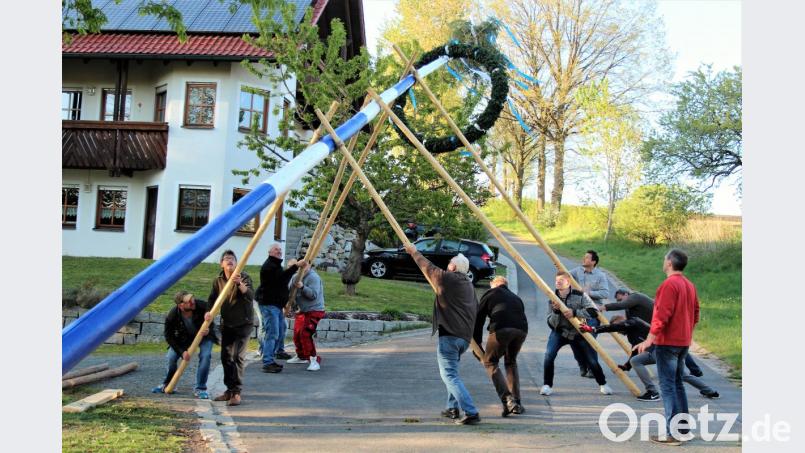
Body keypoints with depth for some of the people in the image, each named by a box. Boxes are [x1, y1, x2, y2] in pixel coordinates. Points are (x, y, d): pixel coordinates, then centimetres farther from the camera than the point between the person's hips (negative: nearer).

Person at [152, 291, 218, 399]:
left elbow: (211, 324, -16)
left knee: (205, 356, -22)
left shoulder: (202, 306, -33)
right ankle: (167, 385, 19)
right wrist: (182, 351, -23)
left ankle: (200, 388, -6)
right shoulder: (172, 316, -30)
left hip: (204, 336, -1)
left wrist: (208, 330, -40)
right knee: (171, 357, -9)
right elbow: (169, 337, -16)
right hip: (184, 337, 1)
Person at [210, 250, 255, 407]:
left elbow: (251, 295, -23)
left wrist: (240, 284, -40)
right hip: (226, 324, 5)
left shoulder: (244, 277, -10)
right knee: (226, 357, 9)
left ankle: (236, 392, -11)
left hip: (243, 323, -5)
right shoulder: (218, 281, 4)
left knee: (237, 357, -14)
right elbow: (212, 299, 4)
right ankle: (229, 390, 20)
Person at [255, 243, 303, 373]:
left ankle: (279, 351, 47)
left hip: (276, 304, 11)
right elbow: (282, 277, -31)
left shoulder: (276, 265, 19)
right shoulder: (268, 266, -16)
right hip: (268, 304, -11)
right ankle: (267, 363, -16)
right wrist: (295, 266, -33)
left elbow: (283, 281, 24)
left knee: (281, 328, 26)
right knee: (272, 333, -15)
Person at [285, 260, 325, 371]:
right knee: (297, 333, 15)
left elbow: (313, 295, -25)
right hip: (302, 311, 9)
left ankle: (314, 360, -13)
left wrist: (302, 287, -35)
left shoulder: (313, 277, -16)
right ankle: (301, 357, 34)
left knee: (305, 334, -19)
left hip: (314, 311, -9)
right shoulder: (300, 277, 8)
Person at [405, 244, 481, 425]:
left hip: (449, 335, -8)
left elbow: (428, 267, 7)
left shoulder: (447, 278, -6)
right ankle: (453, 408, 26)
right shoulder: (469, 285, 15)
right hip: (465, 337, 8)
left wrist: (414, 251, 23)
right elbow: (475, 310, 19)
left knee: (450, 375, -7)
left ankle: (471, 413, -16)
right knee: (452, 371, 25)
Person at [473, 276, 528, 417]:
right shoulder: (516, 297, 36)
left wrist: (477, 345, 25)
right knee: (511, 362, 26)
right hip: (521, 329, 5)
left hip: (500, 329, -5)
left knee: (490, 362, 11)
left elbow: (479, 319, 19)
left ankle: (507, 399, -6)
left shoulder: (490, 294, 23)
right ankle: (516, 402, 23)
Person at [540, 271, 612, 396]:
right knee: (549, 355, -23)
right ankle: (547, 385, -8)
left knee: (591, 360, 4)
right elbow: (551, 324, -10)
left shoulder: (579, 296, -13)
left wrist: (574, 312, -31)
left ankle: (603, 384, 30)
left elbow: (593, 311, -22)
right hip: (559, 332, 0)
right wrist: (555, 311, -30)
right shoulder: (553, 298, -9)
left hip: (577, 333, 0)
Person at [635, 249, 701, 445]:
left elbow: (662, 315, -21)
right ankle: (683, 428, 21)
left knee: (668, 386, -6)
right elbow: (695, 314, 17)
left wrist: (649, 340, -18)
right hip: (683, 342, 9)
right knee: (678, 384, 17)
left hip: (667, 342, -9)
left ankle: (672, 433, -5)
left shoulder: (669, 284, -16)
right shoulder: (689, 285, 12)